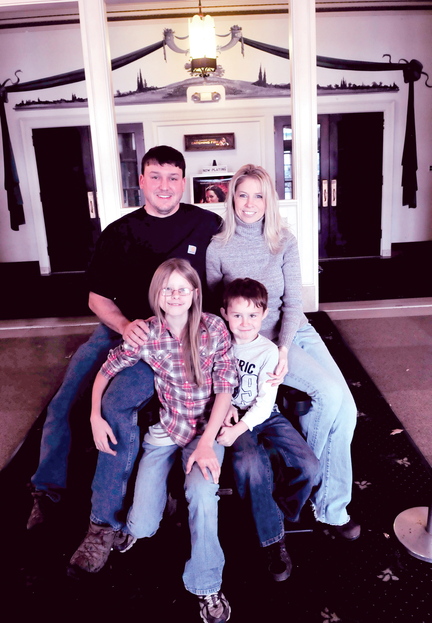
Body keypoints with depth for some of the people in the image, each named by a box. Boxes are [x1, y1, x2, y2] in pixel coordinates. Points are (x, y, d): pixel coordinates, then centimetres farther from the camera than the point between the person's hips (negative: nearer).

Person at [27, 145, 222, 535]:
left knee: (117, 403, -26)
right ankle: (48, 491, 23)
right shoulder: (119, 233, 4)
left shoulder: (208, 226, -3)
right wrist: (126, 326, -13)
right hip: (118, 327, 5)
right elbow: (97, 298, 6)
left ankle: (105, 521, -10)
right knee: (62, 403, -3)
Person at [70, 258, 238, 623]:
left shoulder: (214, 328, -12)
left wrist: (207, 442, -18)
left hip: (207, 428, -1)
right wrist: (96, 416, -6)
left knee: (202, 493, -30)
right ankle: (132, 522, 34)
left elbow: (225, 388, -10)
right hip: (164, 429, 1)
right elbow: (107, 370, 5)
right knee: (143, 526, -7)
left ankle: (206, 586, -4)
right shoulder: (147, 335, -9)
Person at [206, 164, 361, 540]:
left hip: (295, 331, 4)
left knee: (345, 408, -15)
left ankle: (332, 505, 4)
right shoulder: (218, 248, -2)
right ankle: (330, 505, 3)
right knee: (330, 393, -22)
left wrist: (284, 349, -17)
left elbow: (293, 302, -1)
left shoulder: (284, 242, 4)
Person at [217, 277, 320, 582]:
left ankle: (287, 516, 11)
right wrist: (225, 409, -10)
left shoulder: (269, 351, -6)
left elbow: (265, 402, -11)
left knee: (308, 464, -19)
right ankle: (274, 539, -13)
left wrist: (239, 428, -22)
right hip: (233, 417, -1)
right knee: (249, 464, -31)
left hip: (265, 416, 1)